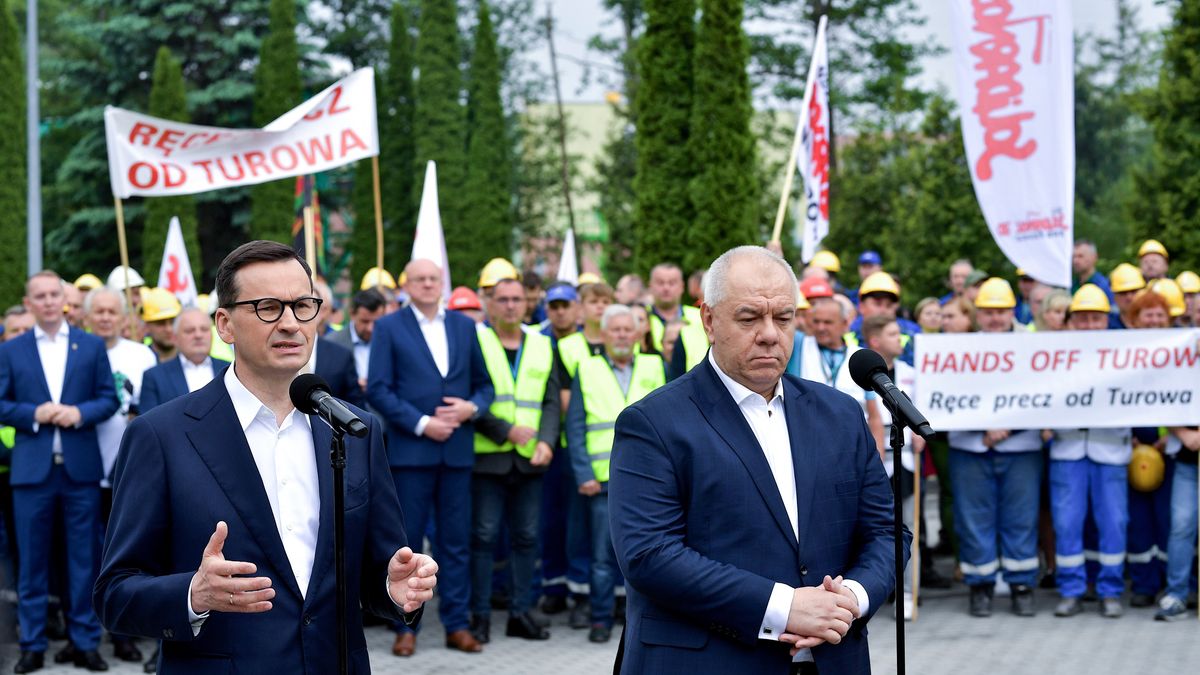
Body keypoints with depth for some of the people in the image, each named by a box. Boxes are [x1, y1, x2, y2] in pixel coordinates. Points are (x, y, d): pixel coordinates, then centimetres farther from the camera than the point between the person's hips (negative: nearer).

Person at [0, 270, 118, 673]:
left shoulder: (92, 346, 8)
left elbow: (109, 399, 5)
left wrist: (80, 412, -12)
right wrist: (33, 414, -13)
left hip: (80, 467, 0)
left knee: (84, 559, 4)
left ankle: (85, 641, 12)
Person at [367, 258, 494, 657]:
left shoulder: (464, 326, 12)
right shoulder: (388, 328, 3)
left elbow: (484, 383, 14)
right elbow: (378, 390, -5)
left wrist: (472, 407, -7)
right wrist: (421, 424, -12)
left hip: (457, 449, 3)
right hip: (410, 449, -3)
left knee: (456, 542, 5)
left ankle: (457, 625, 12)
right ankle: (405, 627, 9)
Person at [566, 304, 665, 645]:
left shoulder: (654, 367, 12)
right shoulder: (587, 371, 8)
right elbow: (574, 427, 5)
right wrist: (583, 474, -4)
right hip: (603, 478, -1)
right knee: (603, 554, 1)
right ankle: (601, 618, 9)